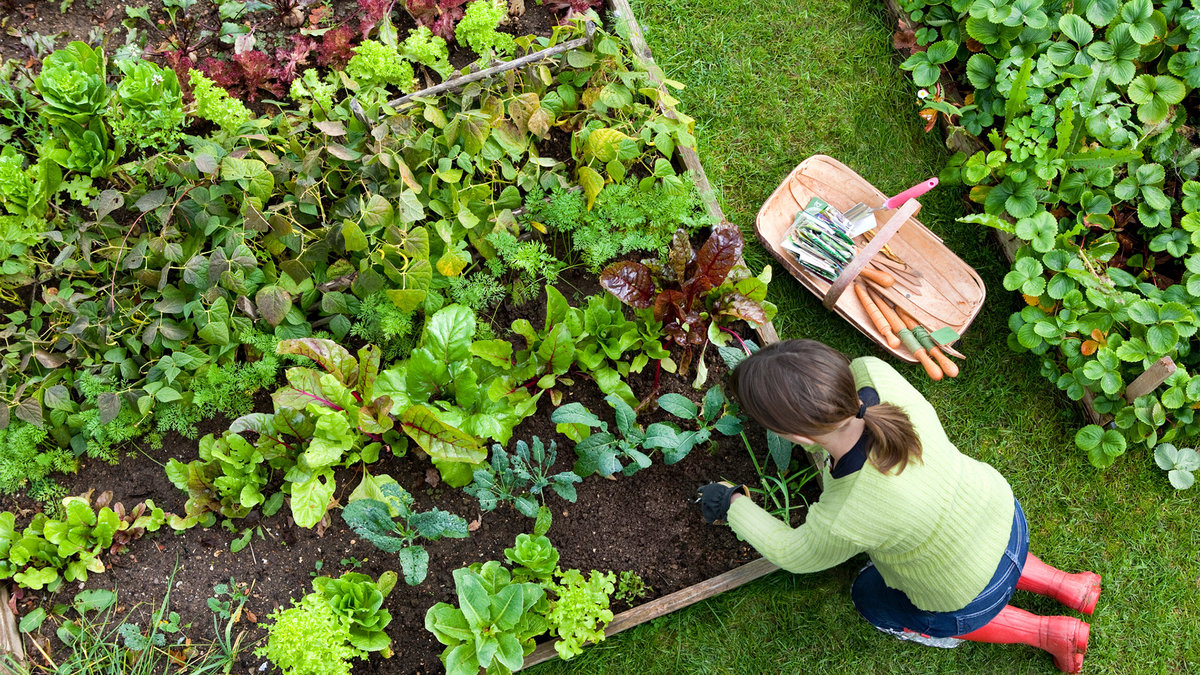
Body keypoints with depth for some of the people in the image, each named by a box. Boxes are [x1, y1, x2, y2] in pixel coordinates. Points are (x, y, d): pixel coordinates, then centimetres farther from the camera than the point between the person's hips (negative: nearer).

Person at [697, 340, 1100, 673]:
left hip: (972, 596, -5)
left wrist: (734, 506, -3)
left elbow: (795, 556, -18)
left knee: (872, 598, 26)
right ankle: (1065, 586, 35)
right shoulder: (874, 374, -32)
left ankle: (1046, 633, 24)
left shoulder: (844, 523, -42)